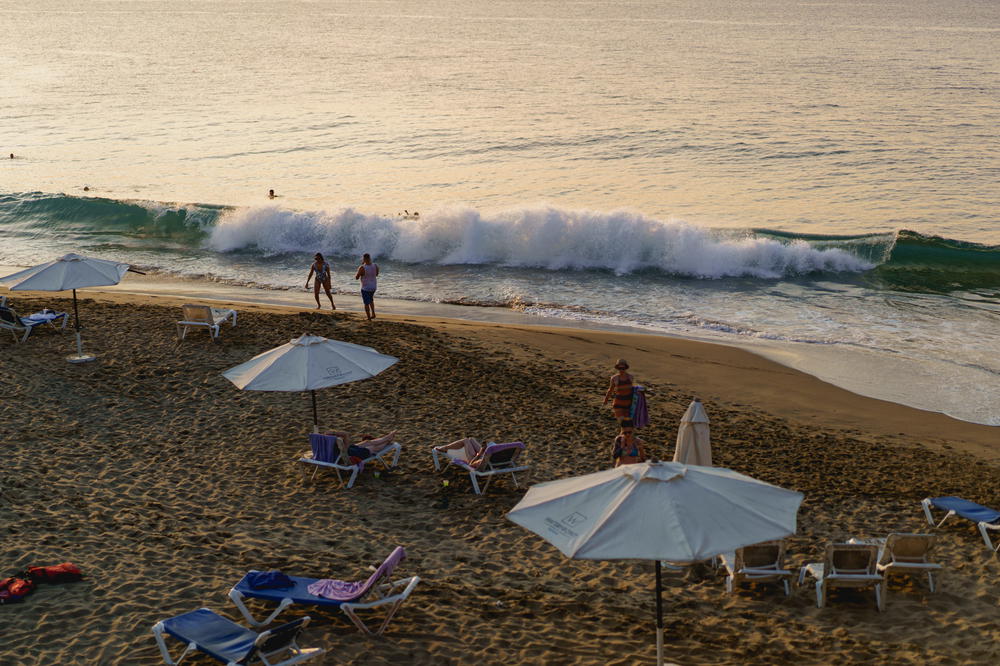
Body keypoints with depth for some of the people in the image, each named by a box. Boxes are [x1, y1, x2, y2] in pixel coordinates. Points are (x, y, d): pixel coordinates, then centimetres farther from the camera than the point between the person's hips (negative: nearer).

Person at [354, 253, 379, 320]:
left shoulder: (362, 268, -25)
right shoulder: (375, 266, -11)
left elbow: (356, 277, -13)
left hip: (365, 288, -5)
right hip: (373, 287, 5)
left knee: (366, 303, 9)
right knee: (371, 299, 30)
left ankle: (369, 319, 14)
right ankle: (373, 314, 26)